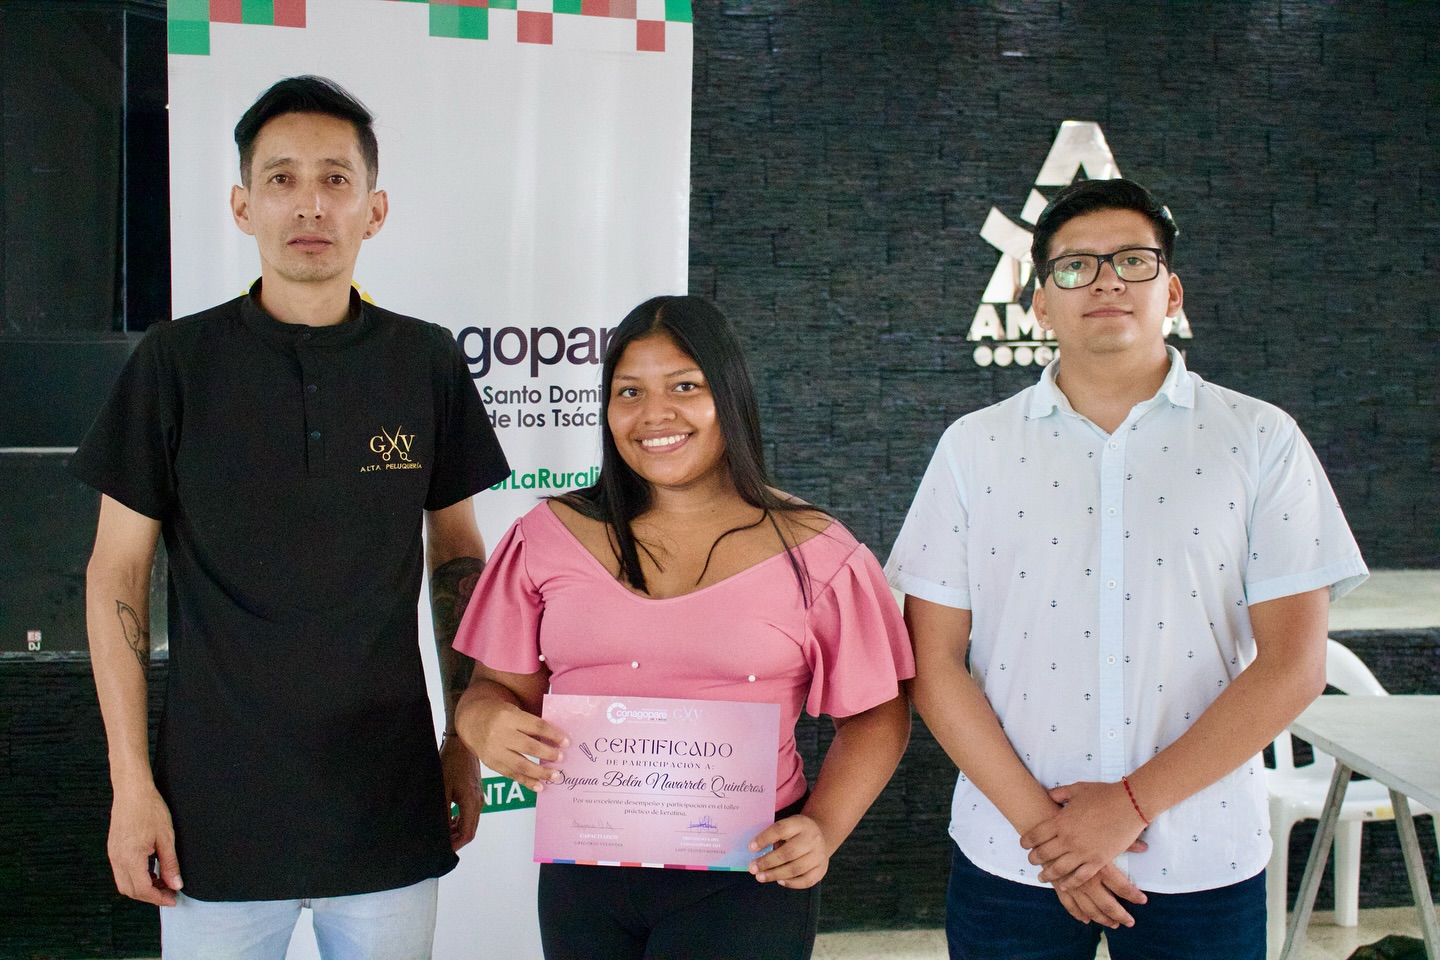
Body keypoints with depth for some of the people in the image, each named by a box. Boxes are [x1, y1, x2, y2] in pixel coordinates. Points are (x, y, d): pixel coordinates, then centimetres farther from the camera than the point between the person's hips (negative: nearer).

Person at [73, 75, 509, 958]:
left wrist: (466, 740, 7)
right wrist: (131, 779, -3)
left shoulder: (427, 362, 0)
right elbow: (118, 572, 0)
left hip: (392, 808, 2)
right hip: (218, 811, -1)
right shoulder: (179, 361, -4)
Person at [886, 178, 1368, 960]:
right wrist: (1039, 821, -9)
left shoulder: (1260, 441, -1)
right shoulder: (974, 447, 1)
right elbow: (934, 661, -2)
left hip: (1204, 864, 0)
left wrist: (1131, 803, -11)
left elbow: (1292, 664, -6)